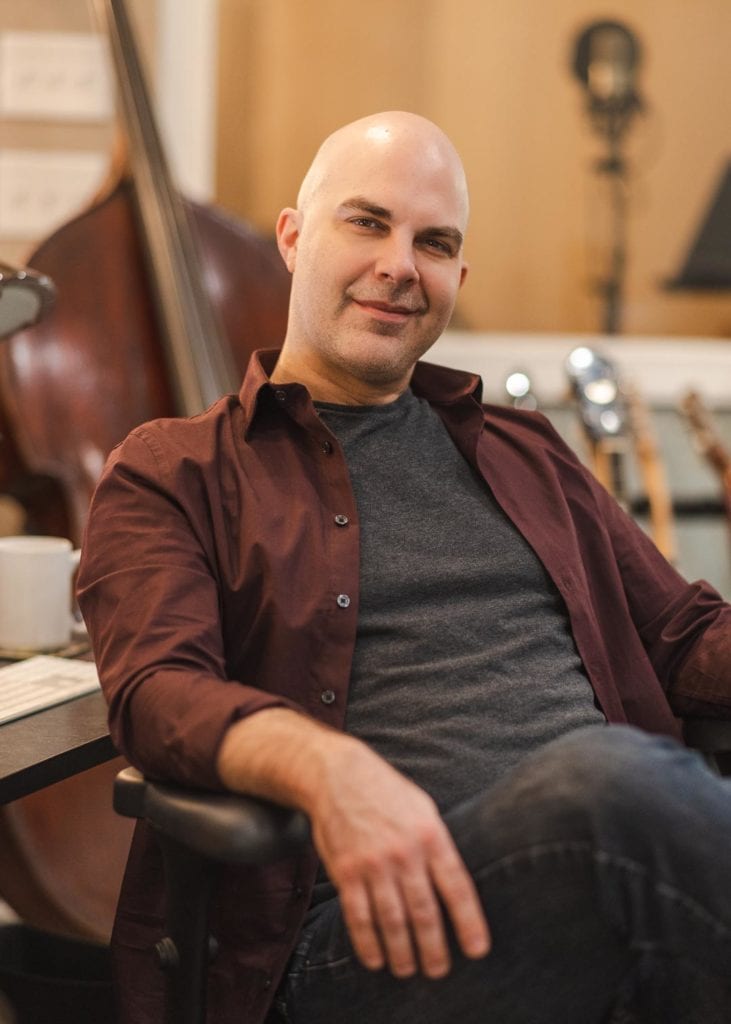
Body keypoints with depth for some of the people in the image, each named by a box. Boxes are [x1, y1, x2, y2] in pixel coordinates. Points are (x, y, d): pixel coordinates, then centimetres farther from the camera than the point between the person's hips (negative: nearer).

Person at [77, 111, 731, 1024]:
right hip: (374, 922, -4)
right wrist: (327, 765, -26)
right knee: (610, 777, -36)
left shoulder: (524, 454, 29)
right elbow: (158, 693, -4)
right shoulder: (169, 473, 13)